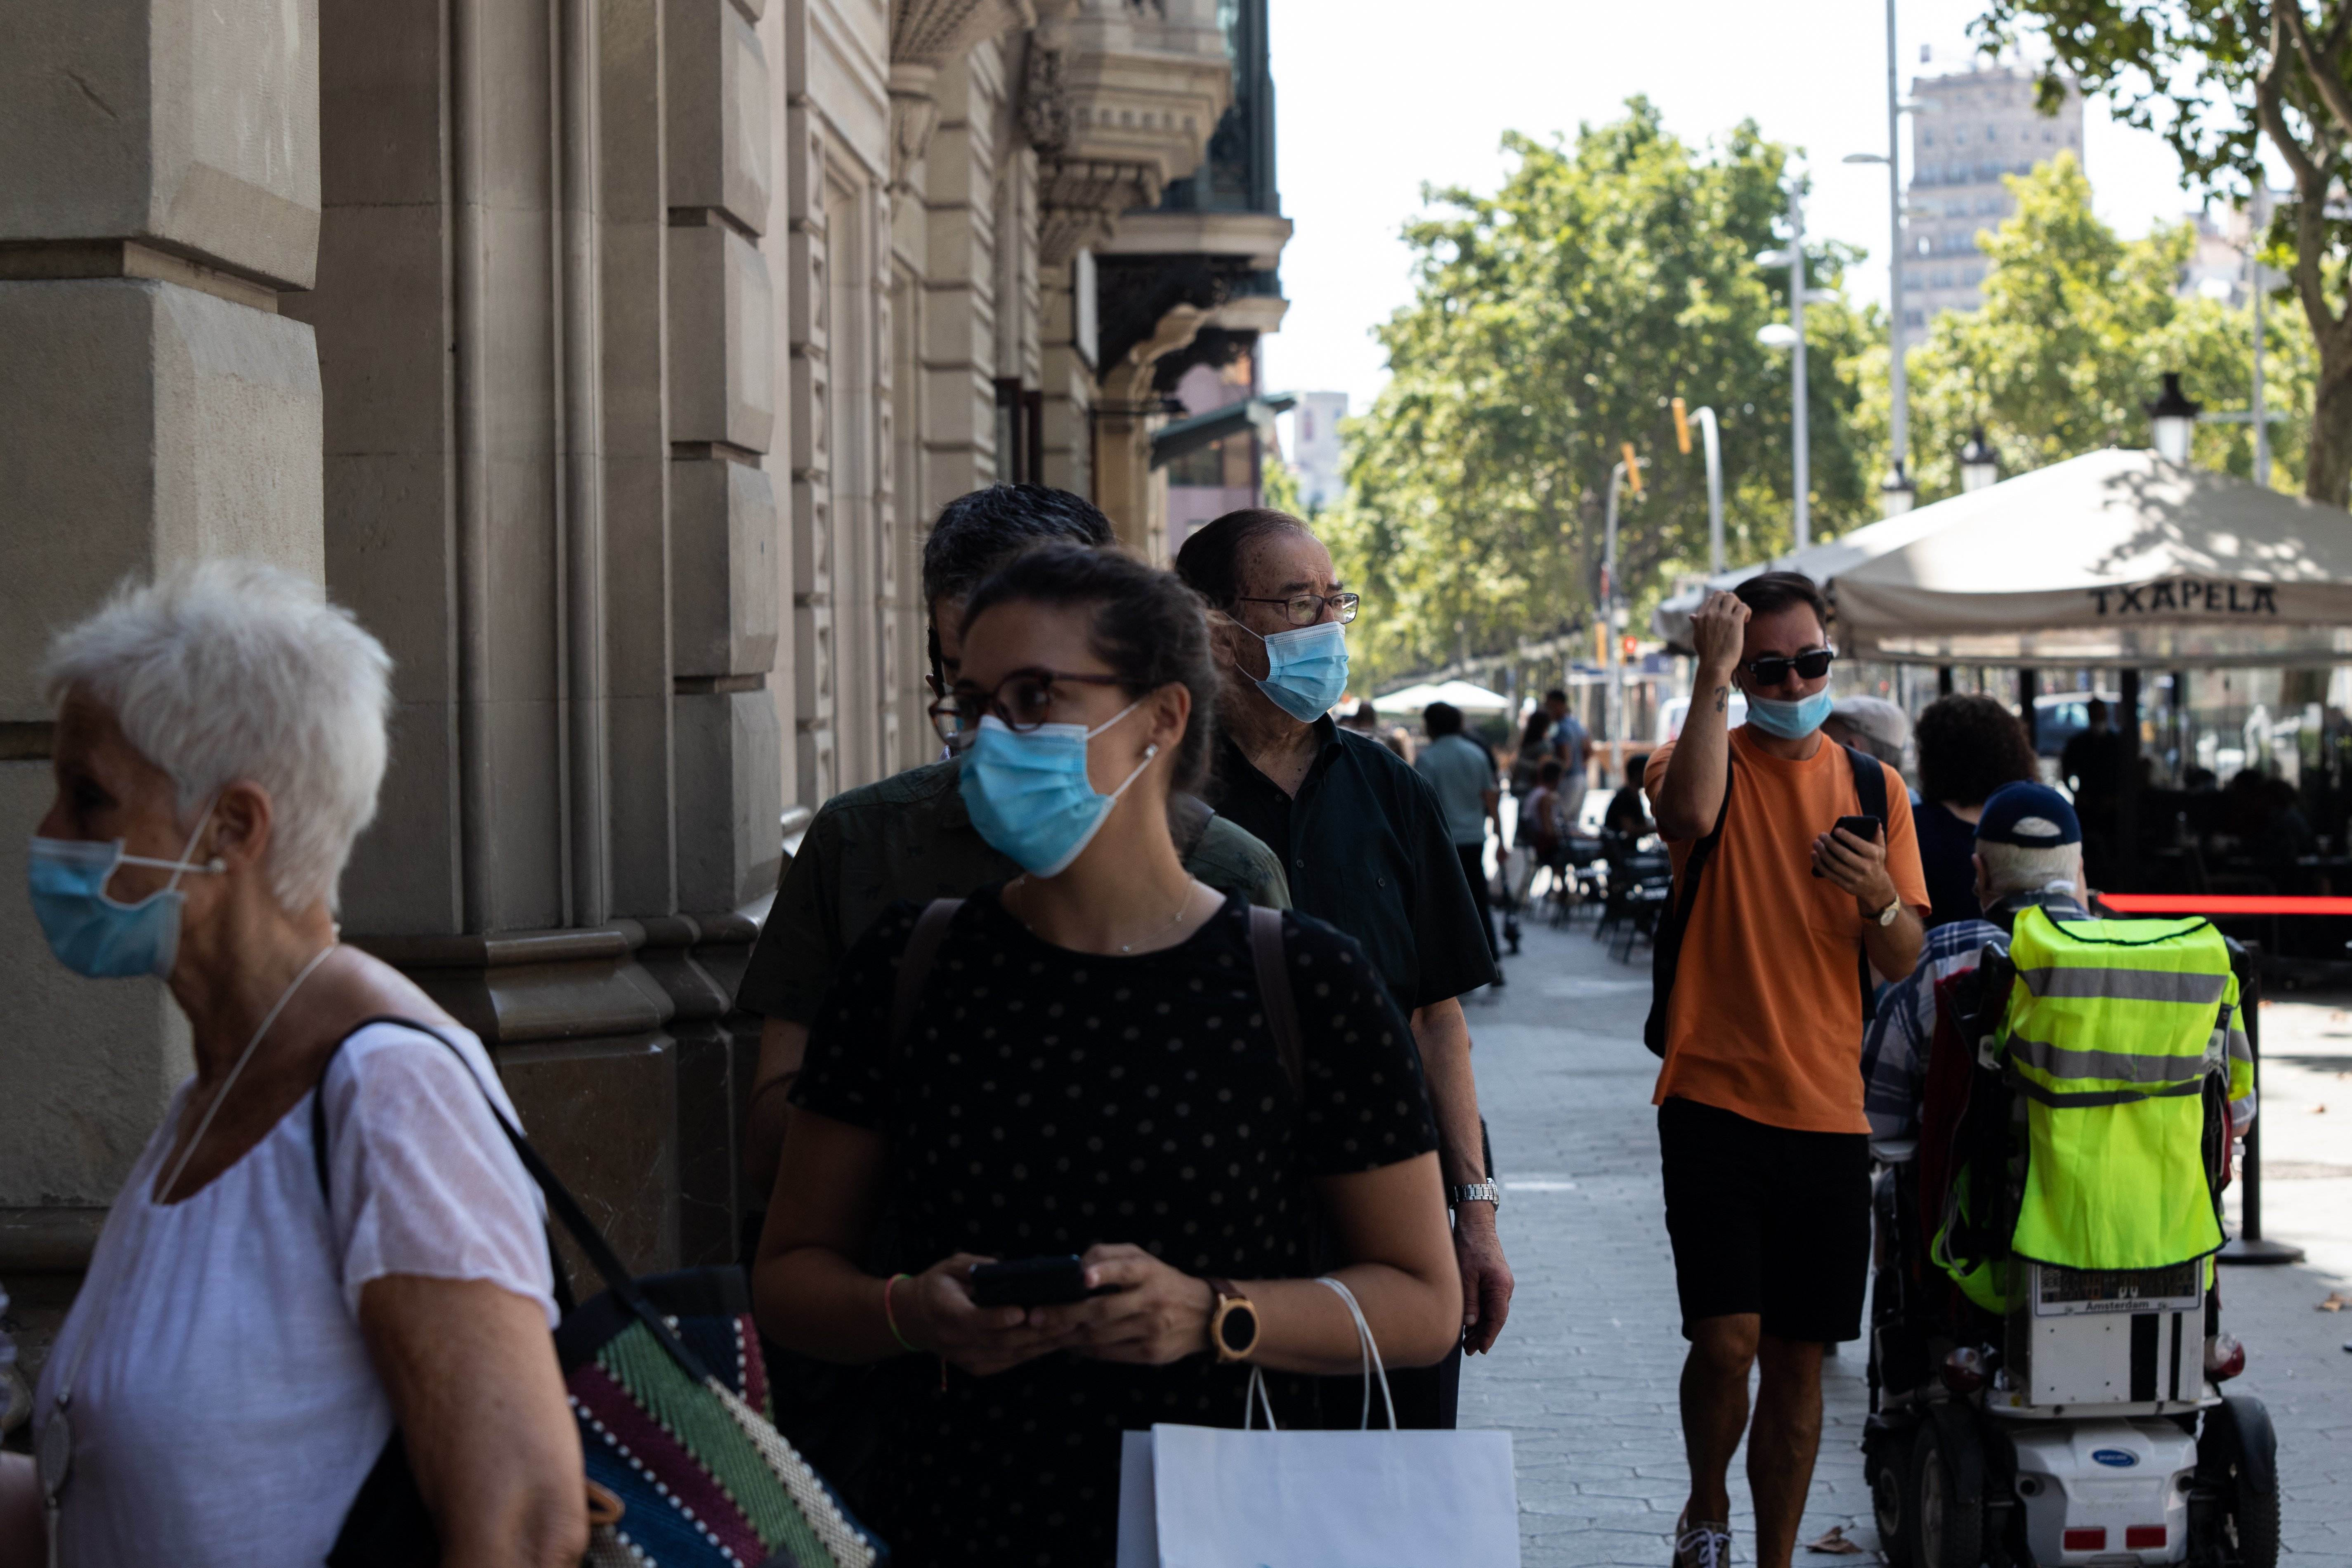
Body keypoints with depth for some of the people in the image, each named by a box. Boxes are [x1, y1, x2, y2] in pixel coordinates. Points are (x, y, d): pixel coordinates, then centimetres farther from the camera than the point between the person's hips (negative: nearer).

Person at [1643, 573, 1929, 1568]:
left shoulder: (1874, 788, 10)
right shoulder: (1707, 759, -1)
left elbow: (1902, 962, 7)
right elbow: (1691, 813, -28)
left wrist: (1879, 897, -14)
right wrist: (1713, 673, -25)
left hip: (1828, 1113, 4)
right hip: (1716, 1102, -3)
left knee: (1799, 1359, 8)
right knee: (1727, 1338, -12)